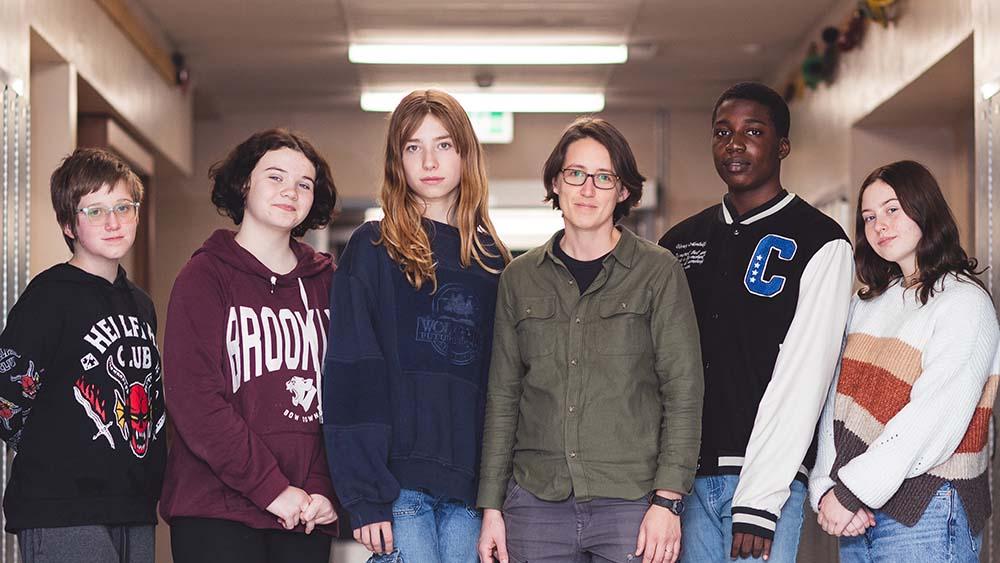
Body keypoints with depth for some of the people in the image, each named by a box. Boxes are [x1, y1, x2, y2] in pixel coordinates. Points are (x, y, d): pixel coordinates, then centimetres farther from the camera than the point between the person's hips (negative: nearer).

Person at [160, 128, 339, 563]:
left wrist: (324, 490, -7)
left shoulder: (323, 281, 11)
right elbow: (194, 399, -10)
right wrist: (272, 488, -15)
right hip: (216, 509, -4)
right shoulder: (205, 276, -1)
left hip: (308, 513, 4)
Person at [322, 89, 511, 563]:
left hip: (469, 483, 4)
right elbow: (351, 378, -5)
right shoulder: (373, 250, 2)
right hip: (399, 482, -4)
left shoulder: (490, 259, 15)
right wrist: (365, 496, -14)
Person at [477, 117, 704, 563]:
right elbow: (503, 396, 12)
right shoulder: (521, 278, 11)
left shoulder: (658, 272, 2)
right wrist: (491, 507, 8)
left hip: (631, 504, -2)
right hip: (536, 503, 3)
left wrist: (668, 500, -10)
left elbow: (683, 390, -2)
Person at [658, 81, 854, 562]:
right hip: (687, 476, 5)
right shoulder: (681, 242, 14)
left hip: (767, 480, -4)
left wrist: (760, 499, -16)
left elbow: (802, 378, -9)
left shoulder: (821, 244, -2)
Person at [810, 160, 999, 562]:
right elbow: (837, 400, 7)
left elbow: (933, 419, -16)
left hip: (925, 517, -6)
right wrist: (826, 489, -7)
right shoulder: (867, 304, 15)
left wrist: (852, 491, -16)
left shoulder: (965, 303, -6)